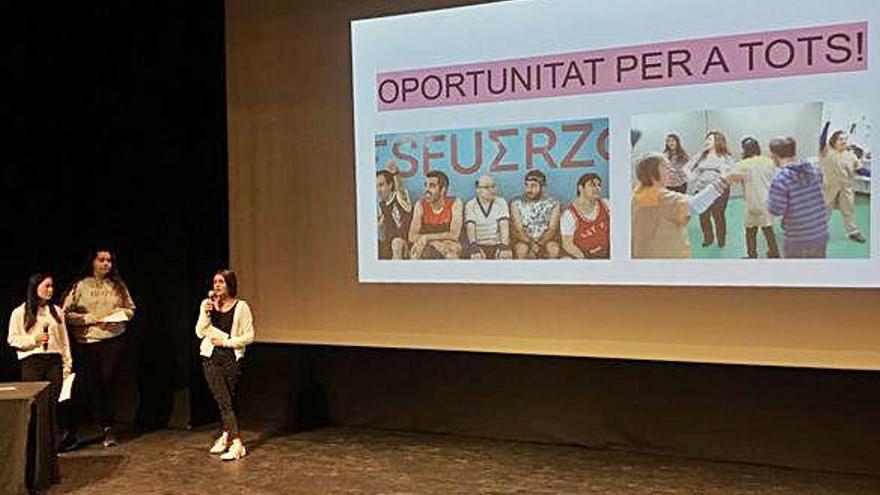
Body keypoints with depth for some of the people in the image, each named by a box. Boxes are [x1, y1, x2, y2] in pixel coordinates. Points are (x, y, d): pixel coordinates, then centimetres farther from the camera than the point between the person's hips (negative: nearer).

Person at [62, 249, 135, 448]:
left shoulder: (118, 286, 10)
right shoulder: (80, 286, 2)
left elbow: (130, 309, 14)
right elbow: (67, 313, -2)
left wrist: (117, 316, -6)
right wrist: (92, 320, -12)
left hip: (113, 340, 1)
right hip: (86, 342, 0)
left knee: (108, 382, -4)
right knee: (91, 385, 2)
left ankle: (109, 427, 3)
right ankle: (105, 427, 12)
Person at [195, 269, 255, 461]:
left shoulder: (241, 307, -5)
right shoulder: (207, 305, 5)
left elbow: (249, 337, -6)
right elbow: (200, 333, 0)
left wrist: (226, 342, -13)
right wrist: (206, 313, -12)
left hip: (232, 358, -2)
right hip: (211, 358, 2)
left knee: (229, 401, 6)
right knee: (224, 401, -4)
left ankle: (226, 436, 16)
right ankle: (236, 442, 0)